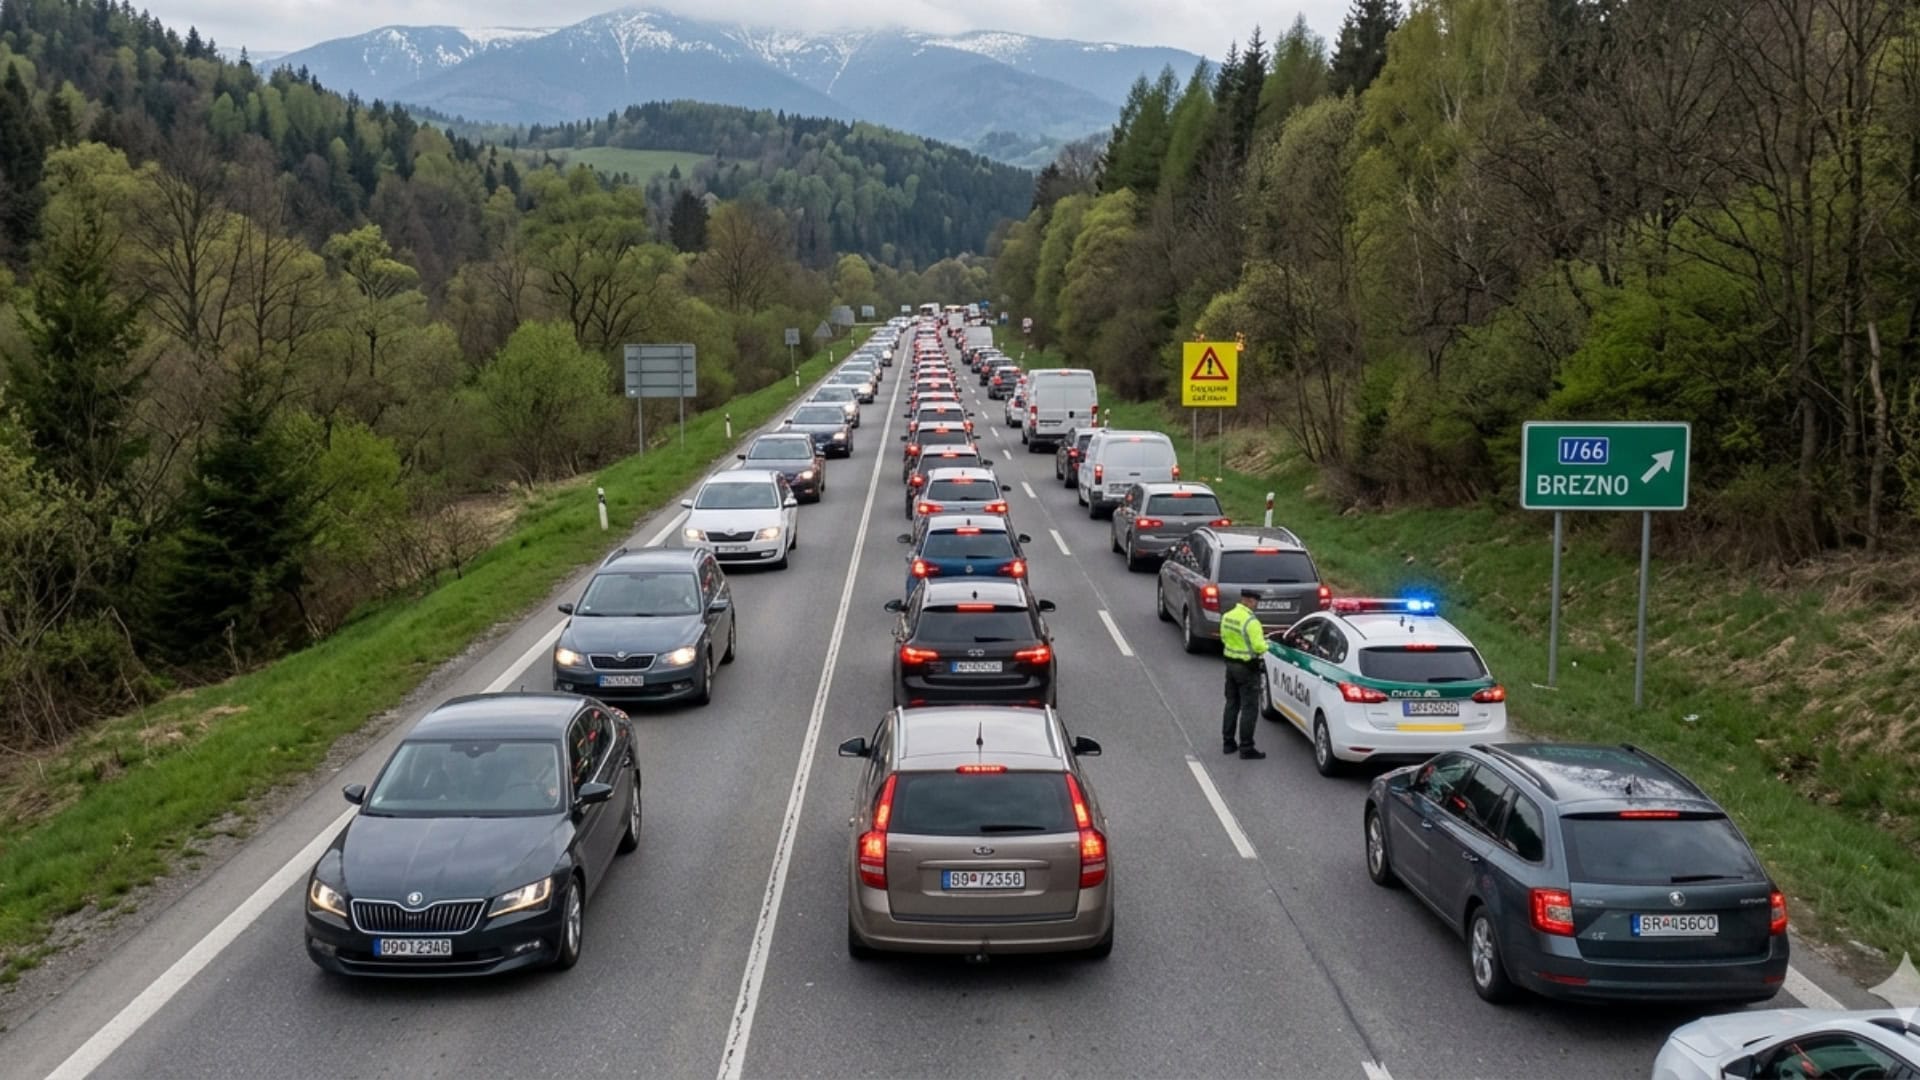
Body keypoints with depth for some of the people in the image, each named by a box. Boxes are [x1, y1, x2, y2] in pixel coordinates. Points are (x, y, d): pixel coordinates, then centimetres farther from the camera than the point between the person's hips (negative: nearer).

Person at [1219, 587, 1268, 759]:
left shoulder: (1227, 617, 3)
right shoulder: (1251, 622, -23)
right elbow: (1259, 647, -23)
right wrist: (1265, 645, -2)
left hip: (1230, 663, 8)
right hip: (1247, 668, -8)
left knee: (1231, 704, 18)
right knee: (1249, 708, 0)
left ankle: (1228, 742, 25)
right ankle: (1246, 748, 2)